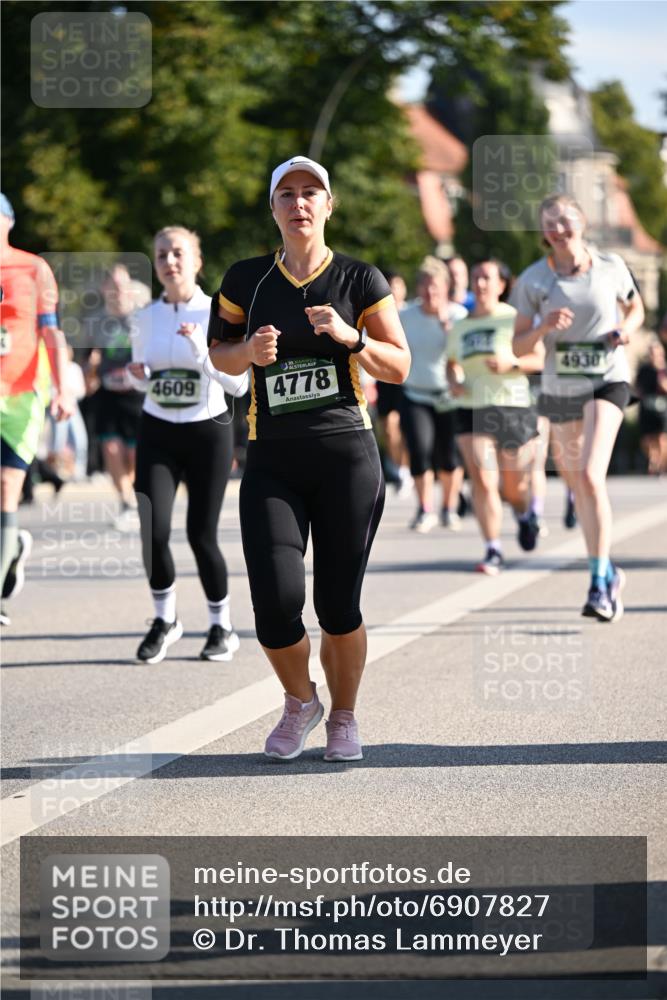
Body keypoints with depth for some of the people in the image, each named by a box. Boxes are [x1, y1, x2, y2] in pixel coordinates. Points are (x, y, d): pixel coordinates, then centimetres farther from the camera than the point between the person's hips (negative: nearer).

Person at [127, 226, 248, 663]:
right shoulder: (145, 318, 4)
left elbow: (239, 384, -11)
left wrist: (202, 351, -23)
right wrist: (140, 376, -6)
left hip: (208, 432, -2)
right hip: (157, 433, 2)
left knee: (202, 535, -3)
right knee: (153, 529, -12)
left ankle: (222, 626, 18)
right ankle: (165, 618, 10)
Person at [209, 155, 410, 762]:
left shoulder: (359, 280, 3)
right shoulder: (246, 280, 7)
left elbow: (399, 368, 4)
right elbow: (220, 354, 18)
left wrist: (351, 337, -13)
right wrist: (248, 351, -5)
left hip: (347, 456, -1)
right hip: (272, 462, 1)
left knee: (338, 607, 1)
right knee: (277, 606, -12)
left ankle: (344, 716, 26)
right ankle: (300, 702, 18)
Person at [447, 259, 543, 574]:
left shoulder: (515, 319, 0)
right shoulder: (460, 327, 12)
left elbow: (540, 359, -2)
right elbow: (452, 363, 25)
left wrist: (512, 363, -19)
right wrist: (454, 380, 3)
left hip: (513, 407, -2)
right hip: (472, 409, 2)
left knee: (515, 486, 7)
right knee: (482, 479, -13)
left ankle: (525, 516, 43)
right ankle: (493, 551, -8)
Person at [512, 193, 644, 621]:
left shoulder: (611, 267, -2)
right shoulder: (533, 280, -3)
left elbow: (636, 308, 15)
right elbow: (519, 347, 0)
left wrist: (627, 329, -7)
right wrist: (544, 327, -20)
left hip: (607, 381, -3)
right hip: (559, 390, 3)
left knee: (590, 476, -21)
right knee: (577, 484, 12)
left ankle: (600, 584, -19)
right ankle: (609, 572, 32)